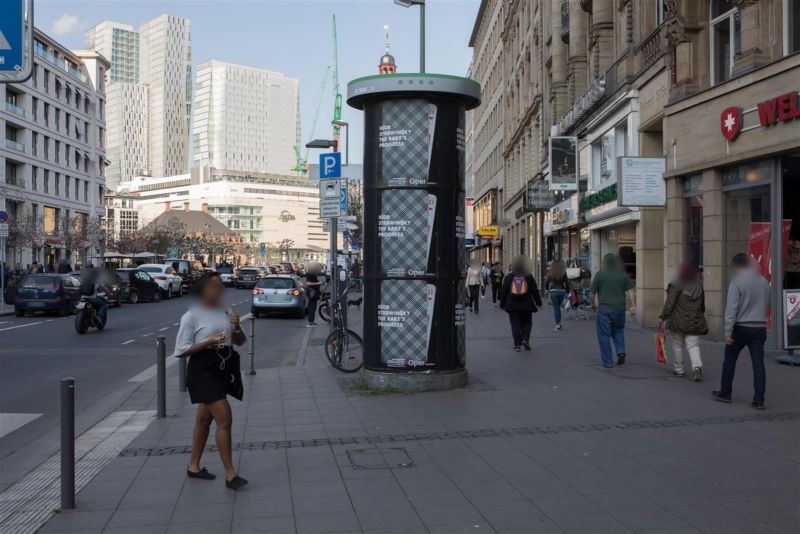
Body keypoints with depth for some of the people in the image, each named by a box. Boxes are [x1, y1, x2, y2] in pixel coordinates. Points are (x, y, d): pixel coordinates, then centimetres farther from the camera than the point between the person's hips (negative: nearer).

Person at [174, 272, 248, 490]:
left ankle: (193, 466, 32)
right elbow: (181, 350, -9)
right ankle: (230, 474, -6)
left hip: (225, 366, 7)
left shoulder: (225, 310, 9)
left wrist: (237, 327, -8)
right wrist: (209, 342, -21)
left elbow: (241, 341, 13)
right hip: (203, 368, -6)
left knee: (204, 419, 18)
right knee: (224, 419, -14)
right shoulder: (192, 315, -8)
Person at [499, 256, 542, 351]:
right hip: (526, 305, -1)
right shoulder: (528, 276, 0)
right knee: (527, 322, 13)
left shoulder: (509, 277, 3)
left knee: (515, 324, 4)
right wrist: (539, 303, 11)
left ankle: (517, 344, -2)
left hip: (512, 306, 1)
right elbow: (535, 291, 3)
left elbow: (503, 292, 6)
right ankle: (525, 339, -5)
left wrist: (503, 304, 14)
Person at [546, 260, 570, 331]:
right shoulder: (563, 272, 2)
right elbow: (566, 283, 2)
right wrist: (567, 292, 9)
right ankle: (559, 322, 13)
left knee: (556, 308, 3)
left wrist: (547, 289, 22)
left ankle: (558, 324, -4)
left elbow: (547, 282, 5)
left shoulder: (550, 272, 0)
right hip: (562, 291, 2)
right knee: (558, 306, 19)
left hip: (553, 291, -2)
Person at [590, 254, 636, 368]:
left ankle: (607, 362, 4)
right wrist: (633, 306, -5)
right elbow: (631, 291, -4)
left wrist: (593, 304, 16)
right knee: (618, 331, 22)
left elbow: (592, 293, 0)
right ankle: (621, 351, 1)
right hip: (619, 309, 3)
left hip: (604, 308, -3)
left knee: (604, 336, 3)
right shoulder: (623, 275, 5)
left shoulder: (600, 274, -3)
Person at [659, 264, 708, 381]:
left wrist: (663, 317, -9)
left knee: (677, 345, 10)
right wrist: (700, 316, 29)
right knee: (693, 345, 3)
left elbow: (669, 304, -13)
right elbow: (702, 306, 16)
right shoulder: (699, 287, 7)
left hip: (678, 321, -3)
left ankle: (679, 369, 18)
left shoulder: (676, 286, -10)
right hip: (694, 322, 3)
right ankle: (697, 366, -19)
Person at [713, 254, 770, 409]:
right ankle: (758, 400, 1)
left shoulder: (737, 281, -10)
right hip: (760, 328, 4)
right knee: (758, 363, 2)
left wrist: (728, 332, -15)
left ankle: (725, 393, 20)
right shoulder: (764, 281, 7)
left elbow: (731, 308, -15)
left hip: (741, 328, -4)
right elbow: (767, 306, 15)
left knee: (729, 361, 11)